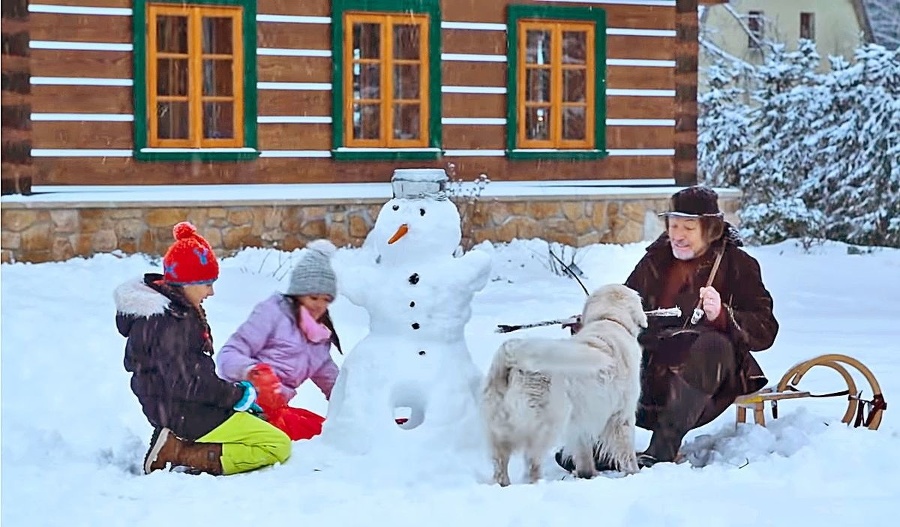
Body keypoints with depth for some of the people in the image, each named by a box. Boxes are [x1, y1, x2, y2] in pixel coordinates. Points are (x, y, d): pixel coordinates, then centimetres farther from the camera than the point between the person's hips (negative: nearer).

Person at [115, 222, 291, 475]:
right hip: (189, 419, -11)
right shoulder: (169, 323, -22)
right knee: (278, 447, -11)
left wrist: (233, 391, 9)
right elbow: (185, 383, -26)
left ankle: (176, 448, 8)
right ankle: (181, 455, -16)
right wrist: (237, 395, -15)